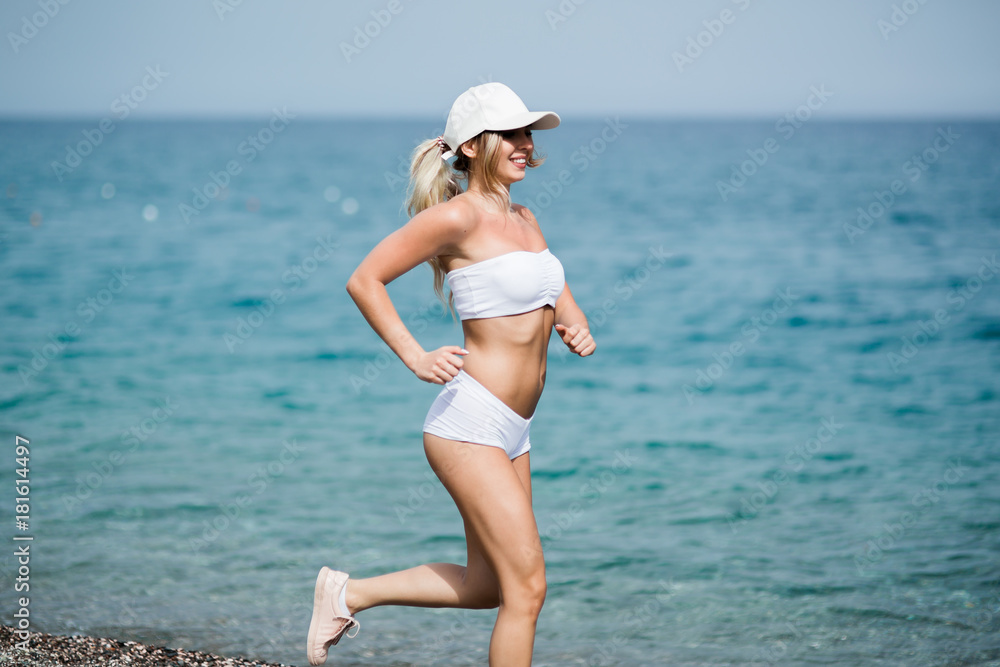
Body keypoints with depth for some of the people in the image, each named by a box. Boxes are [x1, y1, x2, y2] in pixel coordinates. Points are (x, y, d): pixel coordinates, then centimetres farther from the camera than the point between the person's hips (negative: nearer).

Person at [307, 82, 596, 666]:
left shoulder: (525, 220, 12)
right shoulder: (458, 216, -12)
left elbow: (557, 293, 27)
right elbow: (364, 279, -10)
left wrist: (578, 329, 5)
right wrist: (416, 357, -14)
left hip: (512, 431, 9)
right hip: (469, 422, -9)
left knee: (487, 586, 16)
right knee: (527, 586, -7)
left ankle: (348, 594, 29)